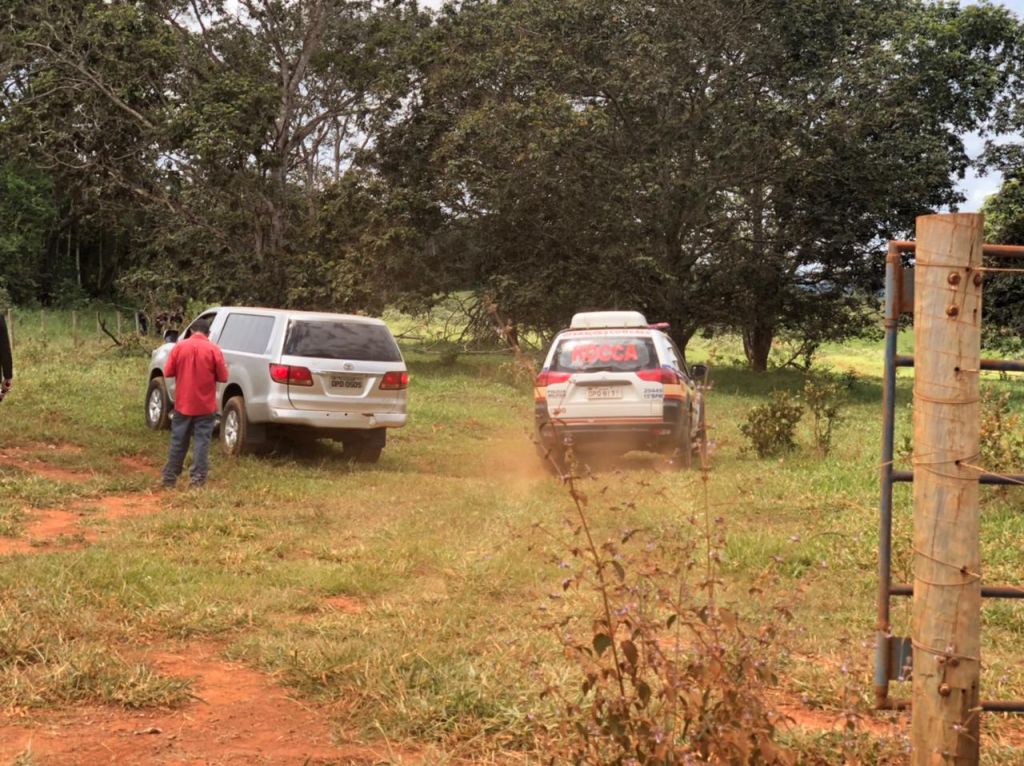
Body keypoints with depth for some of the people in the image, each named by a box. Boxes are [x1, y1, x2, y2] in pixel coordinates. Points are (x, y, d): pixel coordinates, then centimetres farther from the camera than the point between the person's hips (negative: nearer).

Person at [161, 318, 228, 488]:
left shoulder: (179, 347, -4)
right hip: (205, 405, -2)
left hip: (183, 404, 2)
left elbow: (167, 372, 0)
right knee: (201, 441, 3)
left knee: (178, 441, 11)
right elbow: (223, 377, -6)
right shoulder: (213, 349, -8)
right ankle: (197, 479, 0)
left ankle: (170, 477, 16)